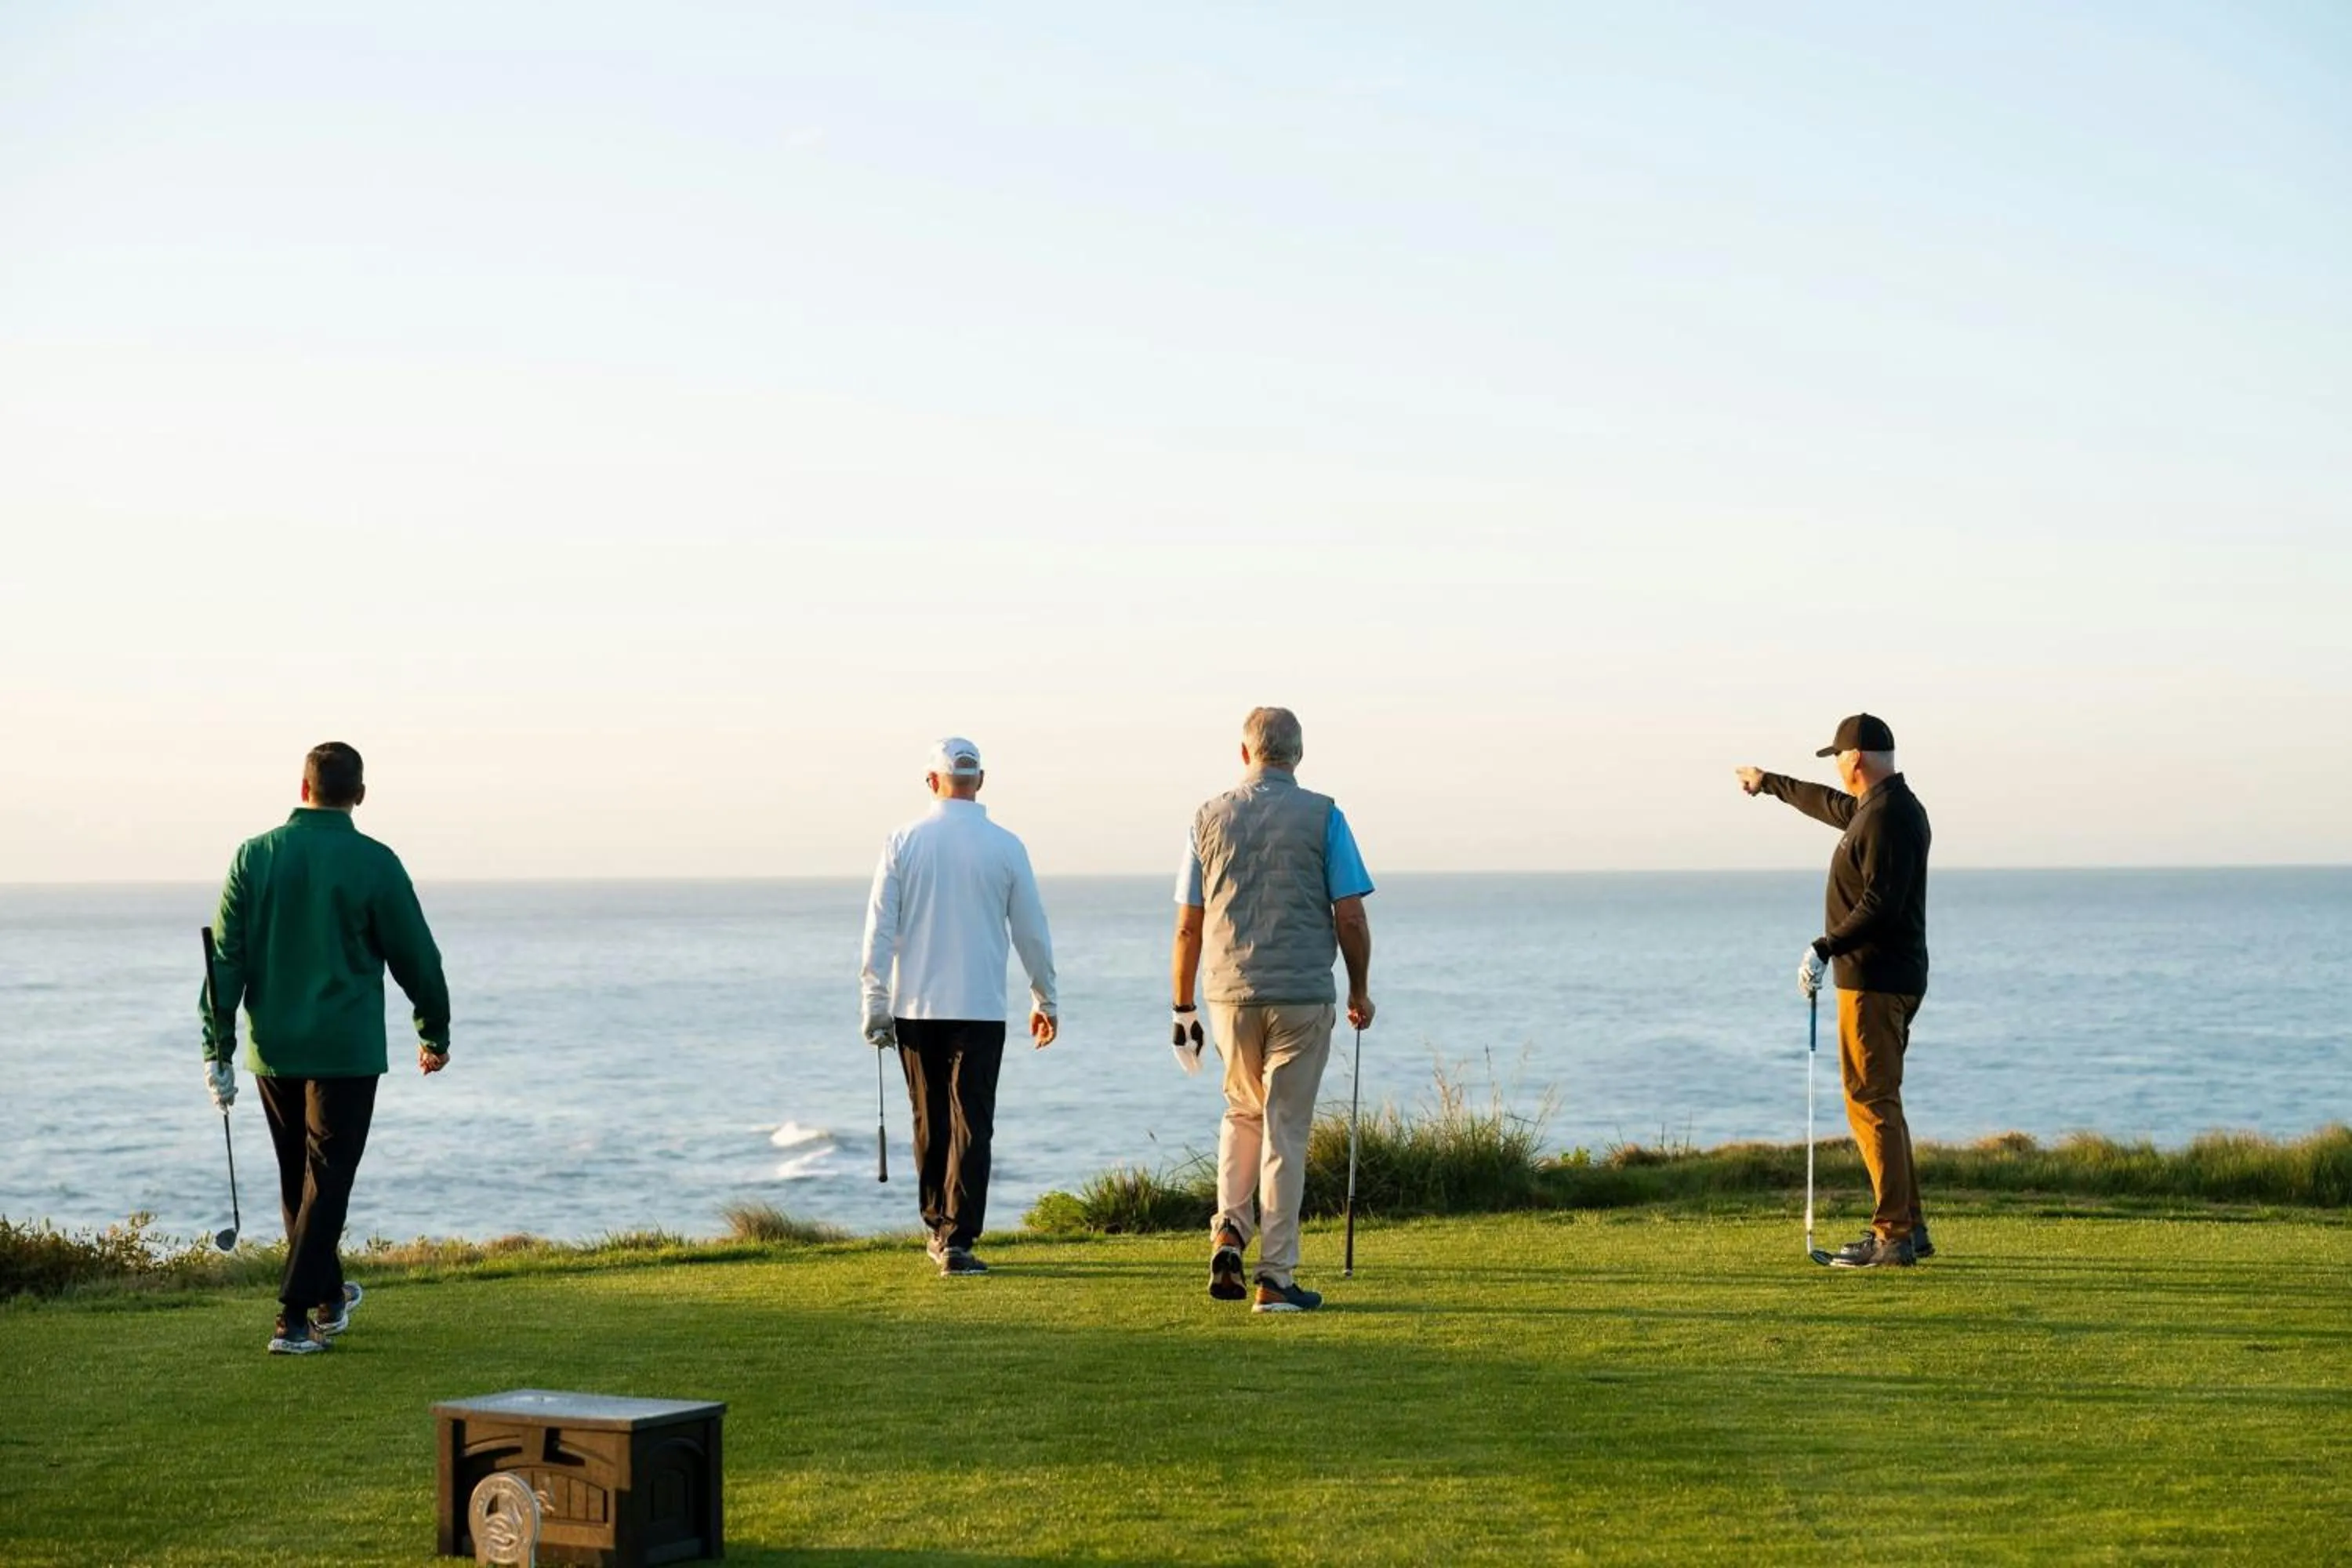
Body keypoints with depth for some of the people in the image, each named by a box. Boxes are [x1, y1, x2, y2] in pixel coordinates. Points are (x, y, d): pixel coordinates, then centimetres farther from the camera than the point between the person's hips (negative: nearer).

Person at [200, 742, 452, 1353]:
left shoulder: (254, 856, 0)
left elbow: (225, 957, -1)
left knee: (297, 1180, 18)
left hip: (272, 1048, 4)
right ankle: (293, 1319, -8)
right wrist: (435, 1033, 13)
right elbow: (416, 956, -2)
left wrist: (216, 1049, 2)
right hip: (346, 1050, -4)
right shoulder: (374, 863, -8)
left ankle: (327, 1297, 34)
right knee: (326, 1181, 0)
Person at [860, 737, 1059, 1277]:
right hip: (980, 1010, -2)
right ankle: (957, 1241, -12)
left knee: (930, 1122, 14)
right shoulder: (1005, 846, -2)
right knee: (971, 1124, -3)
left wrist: (875, 1004, 3)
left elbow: (879, 929, -2)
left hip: (915, 1007, 2)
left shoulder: (904, 842, 0)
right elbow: (1032, 932, 5)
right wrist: (1045, 1000, 16)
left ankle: (937, 1228, 24)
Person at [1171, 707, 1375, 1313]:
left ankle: (1230, 1231, 4)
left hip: (1229, 992, 3)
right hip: (1302, 992, -2)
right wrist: (1360, 991, 9)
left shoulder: (1209, 818, 5)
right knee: (1285, 1128, 2)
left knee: (1243, 1111, 23)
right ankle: (1276, 1278, 1)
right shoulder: (1322, 816, -3)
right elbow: (1351, 917, -4)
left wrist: (1183, 1008, 14)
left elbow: (1187, 926, 6)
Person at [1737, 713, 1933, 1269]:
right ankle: (1908, 1227, 19)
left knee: (1870, 1104, -10)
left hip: (1874, 982, -11)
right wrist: (1771, 784, 48)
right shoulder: (1879, 807, 15)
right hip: (1889, 978, 11)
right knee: (1879, 1102, 15)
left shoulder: (1889, 817, -17)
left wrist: (1824, 949, -24)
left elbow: (1880, 904, -25)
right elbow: (1833, 806, 35)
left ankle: (1894, 1236, -10)